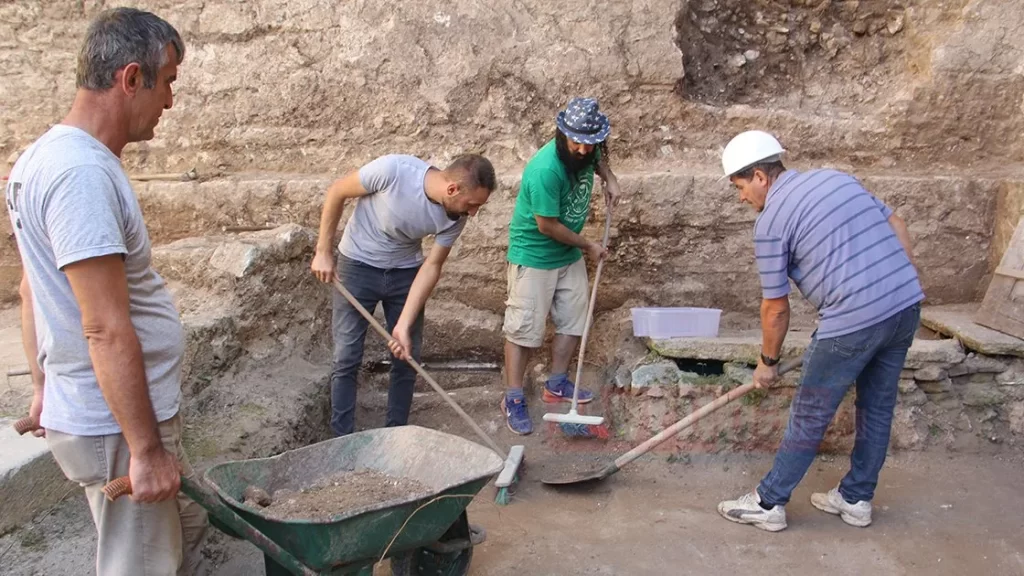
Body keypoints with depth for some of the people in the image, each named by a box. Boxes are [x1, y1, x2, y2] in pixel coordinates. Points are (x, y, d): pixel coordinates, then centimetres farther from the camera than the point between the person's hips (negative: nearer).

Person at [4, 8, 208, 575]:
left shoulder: (46, 156, 8)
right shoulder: (83, 173, -24)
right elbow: (107, 330, -27)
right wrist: (146, 449, -22)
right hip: (118, 425, -10)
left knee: (186, 528, 24)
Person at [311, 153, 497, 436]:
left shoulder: (455, 217, -19)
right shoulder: (392, 169, -31)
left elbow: (432, 267, -12)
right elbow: (337, 192, -16)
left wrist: (404, 325, -18)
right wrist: (323, 251, -12)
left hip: (405, 272, 3)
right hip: (358, 266, -3)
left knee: (407, 359, 5)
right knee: (347, 359, -1)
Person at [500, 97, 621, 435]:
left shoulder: (586, 150, -6)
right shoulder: (545, 169, -30)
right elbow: (547, 225, -23)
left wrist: (609, 178, 2)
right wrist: (588, 247, -10)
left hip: (570, 255, 8)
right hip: (533, 257, -8)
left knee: (573, 321, 13)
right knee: (524, 328, -2)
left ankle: (557, 384, 29)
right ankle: (513, 398, 10)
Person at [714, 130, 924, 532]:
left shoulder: (770, 221, -6)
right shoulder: (836, 178, 16)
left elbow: (776, 307, -1)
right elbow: (896, 224, 18)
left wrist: (768, 361, 12)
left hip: (853, 320, -8)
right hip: (907, 305, 8)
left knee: (809, 418, 5)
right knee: (878, 408, 19)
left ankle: (769, 503, 18)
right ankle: (856, 499, 34)